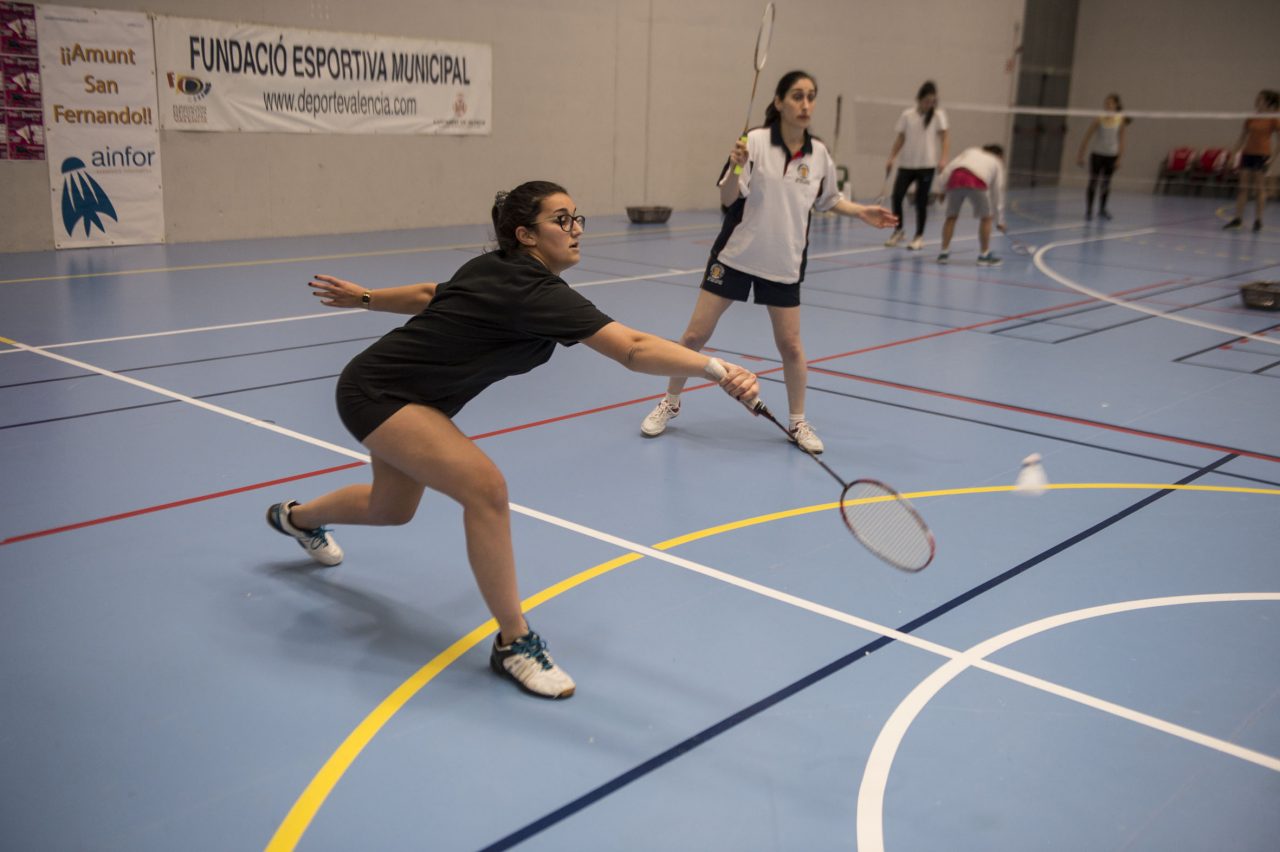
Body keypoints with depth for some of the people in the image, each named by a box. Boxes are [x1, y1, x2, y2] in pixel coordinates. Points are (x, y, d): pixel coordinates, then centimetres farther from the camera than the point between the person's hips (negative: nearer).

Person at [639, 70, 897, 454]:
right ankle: (669, 404, 22)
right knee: (695, 335, 2)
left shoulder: (819, 154, -1)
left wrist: (862, 212, 5)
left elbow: (827, 199, 17)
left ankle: (798, 423, 22)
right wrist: (736, 168, -30)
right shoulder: (755, 141, -12)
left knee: (790, 343, 5)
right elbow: (728, 199, -13)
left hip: (784, 263, 2)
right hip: (735, 255, -2)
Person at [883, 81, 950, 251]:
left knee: (921, 201, 0)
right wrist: (891, 158, 2)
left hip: (927, 165, -2)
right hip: (906, 164, 2)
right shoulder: (907, 115, 6)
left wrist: (943, 158, -18)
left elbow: (944, 137, -4)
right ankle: (898, 230, 15)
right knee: (897, 196, -6)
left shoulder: (938, 115, 1)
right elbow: (900, 138, 10)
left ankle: (919, 236, 12)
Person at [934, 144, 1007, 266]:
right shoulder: (997, 162, 31)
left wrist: (943, 190, 22)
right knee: (986, 218, 15)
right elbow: (997, 191, 31)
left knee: (951, 217, 19)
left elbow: (950, 167, 20)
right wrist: (1000, 220, 35)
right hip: (976, 182, -3)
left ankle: (944, 253, 18)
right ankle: (984, 255, 18)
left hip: (955, 178, 3)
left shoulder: (970, 151, 37)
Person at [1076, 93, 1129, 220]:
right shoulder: (1099, 119, -10)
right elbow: (1086, 138, -7)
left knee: (1106, 183, 8)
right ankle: (1088, 210, 1)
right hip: (1097, 154, -2)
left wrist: (1119, 158, -4)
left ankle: (1102, 209, 21)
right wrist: (1080, 155, -9)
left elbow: (1121, 141, 0)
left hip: (1112, 156, 2)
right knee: (1093, 181, -5)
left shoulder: (1120, 120, -4)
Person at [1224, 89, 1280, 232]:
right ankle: (1238, 218, 7)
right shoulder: (1250, 119, 8)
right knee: (1243, 187, 4)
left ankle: (1258, 220, 7)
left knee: (1259, 188, 0)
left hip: (1262, 155, -4)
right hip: (1247, 153, 4)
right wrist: (1235, 151, 5)